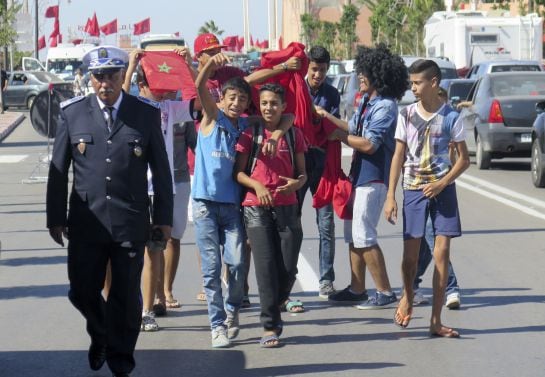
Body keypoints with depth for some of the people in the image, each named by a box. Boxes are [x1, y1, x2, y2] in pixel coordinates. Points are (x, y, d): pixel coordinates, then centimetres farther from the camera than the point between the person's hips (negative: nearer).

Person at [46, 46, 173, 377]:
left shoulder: (146, 115, 1)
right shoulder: (73, 113, 2)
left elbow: (161, 170, 5)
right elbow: (58, 169, 5)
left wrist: (164, 218, 4)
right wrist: (56, 217, 4)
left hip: (131, 223, -1)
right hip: (86, 222, 1)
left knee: (127, 297, 7)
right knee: (82, 293, 6)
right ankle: (101, 335, 37)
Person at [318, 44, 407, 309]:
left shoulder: (385, 106, -17)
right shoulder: (366, 102, 12)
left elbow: (369, 144, -24)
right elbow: (355, 129, 20)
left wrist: (340, 136, -13)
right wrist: (328, 117, 18)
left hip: (373, 178, -10)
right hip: (359, 175, 10)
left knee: (363, 236, -10)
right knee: (353, 234, 14)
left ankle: (385, 293, -4)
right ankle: (357, 290, 23)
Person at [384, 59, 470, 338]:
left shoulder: (450, 116, -2)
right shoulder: (407, 115, 2)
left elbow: (464, 158, 2)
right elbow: (398, 156, 4)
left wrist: (442, 184, -11)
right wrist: (390, 196, -1)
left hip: (442, 189, -1)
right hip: (413, 189, 1)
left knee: (441, 252, -4)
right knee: (410, 253, 1)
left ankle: (436, 321, 0)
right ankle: (407, 298, 33)